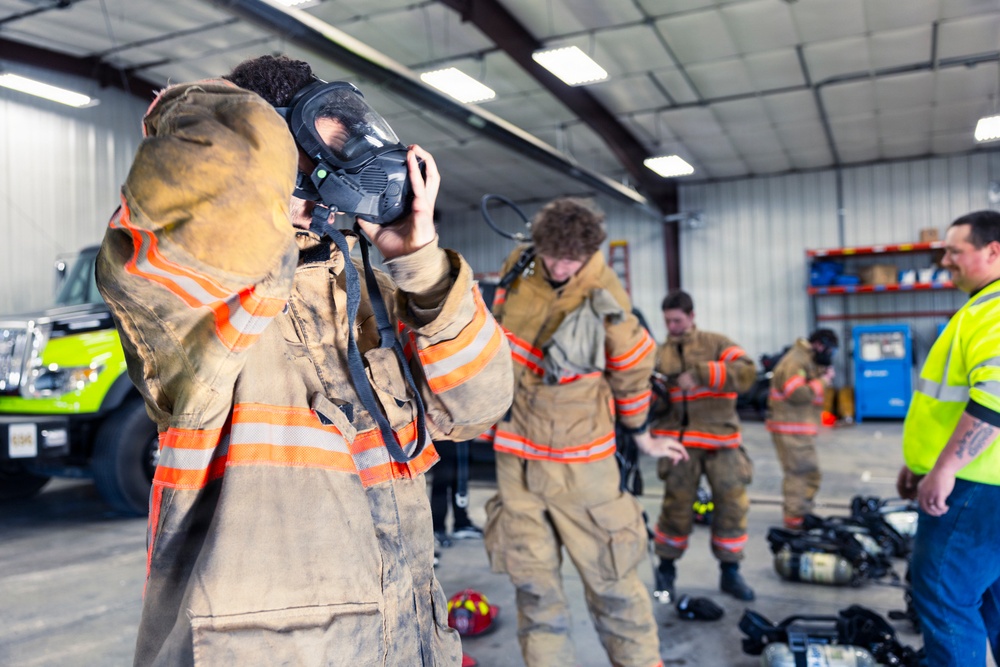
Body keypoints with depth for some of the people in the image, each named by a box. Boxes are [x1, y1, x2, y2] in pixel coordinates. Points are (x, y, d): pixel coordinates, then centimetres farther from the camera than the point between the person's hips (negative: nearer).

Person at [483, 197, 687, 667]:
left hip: (579, 458, -4)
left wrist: (643, 438, 10)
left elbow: (632, 375, -2)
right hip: (516, 455, 4)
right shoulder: (518, 269, -4)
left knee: (609, 577, 3)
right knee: (533, 584, 9)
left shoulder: (606, 302, -15)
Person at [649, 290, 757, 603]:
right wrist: (652, 390, -16)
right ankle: (666, 571, 16)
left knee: (733, 504, 0)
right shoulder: (660, 355, 11)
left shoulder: (716, 343, 7)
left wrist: (699, 373, -20)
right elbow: (655, 405, 8)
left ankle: (730, 572, 16)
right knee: (677, 505, -3)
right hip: (680, 441, 0)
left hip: (721, 439, 0)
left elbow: (746, 372, -11)